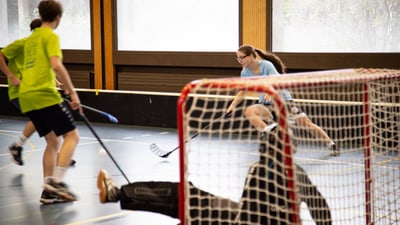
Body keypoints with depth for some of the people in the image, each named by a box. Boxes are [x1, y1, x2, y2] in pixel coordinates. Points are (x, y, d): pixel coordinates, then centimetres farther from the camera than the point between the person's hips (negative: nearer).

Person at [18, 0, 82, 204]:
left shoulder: (31, 38, 23)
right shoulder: (51, 36, -3)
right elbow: (56, 65, -19)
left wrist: (63, 86, 43)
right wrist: (73, 93, -17)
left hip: (27, 96, 8)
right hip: (45, 95, -8)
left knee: (53, 141, 13)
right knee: (71, 135, -5)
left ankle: (48, 191, 7)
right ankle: (57, 181, -19)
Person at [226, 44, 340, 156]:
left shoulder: (267, 65, -19)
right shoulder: (245, 73, -6)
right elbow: (242, 92, 5)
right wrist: (232, 105, -10)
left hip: (283, 100, -3)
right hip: (266, 105, 3)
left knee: (307, 124, -6)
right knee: (249, 111, -29)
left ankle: (331, 144, 14)